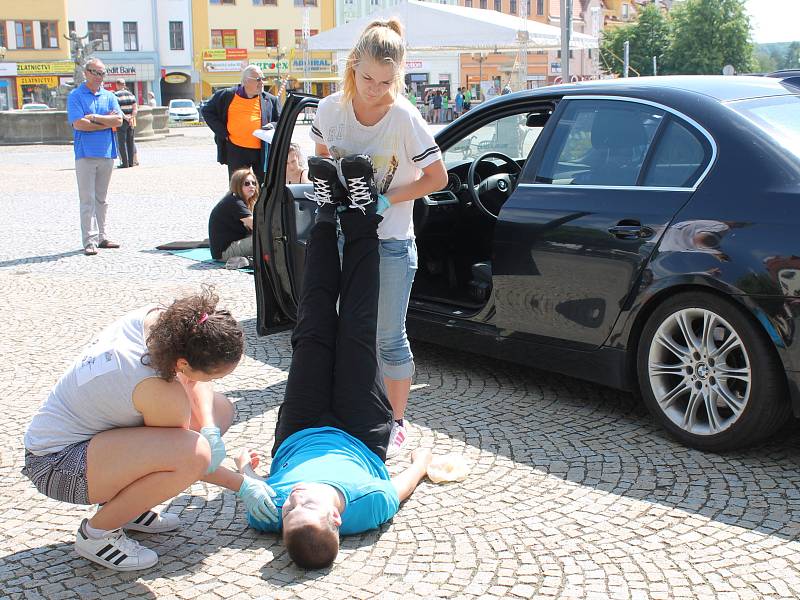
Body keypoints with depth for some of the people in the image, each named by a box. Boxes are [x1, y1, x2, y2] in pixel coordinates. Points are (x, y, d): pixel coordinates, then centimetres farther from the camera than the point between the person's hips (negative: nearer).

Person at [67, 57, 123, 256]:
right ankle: (89, 241, -6)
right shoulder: (75, 96, 0)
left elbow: (118, 120, -1)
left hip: (107, 153, 4)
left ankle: (101, 236, 18)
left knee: (101, 198, 11)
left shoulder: (109, 96, 13)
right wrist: (107, 121, -7)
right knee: (87, 199, -6)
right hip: (85, 153, -4)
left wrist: (95, 117, -10)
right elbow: (78, 124, -12)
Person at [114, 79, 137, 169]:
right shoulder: (130, 94, 8)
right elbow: (135, 108, 2)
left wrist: (125, 118, -14)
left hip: (121, 121, -5)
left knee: (122, 142, 0)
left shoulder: (115, 95, -7)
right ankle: (131, 162, 13)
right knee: (130, 142, 11)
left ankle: (125, 163, -2)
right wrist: (131, 118, -5)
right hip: (131, 122, 5)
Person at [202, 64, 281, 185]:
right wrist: (222, 132, 0)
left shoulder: (270, 100, 8)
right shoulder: (227, 96, 3)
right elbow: (207, 111, 10)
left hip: (262, 151, 1)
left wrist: (273, 125, -11)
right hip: (236, 150, -1)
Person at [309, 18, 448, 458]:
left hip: (390, 244, -4)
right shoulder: (331, 108, -5)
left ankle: (395, 423, 20)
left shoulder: (404, 118, -17)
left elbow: (437, 177, -9)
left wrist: (387, 199, -17)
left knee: (389, 338, 3)